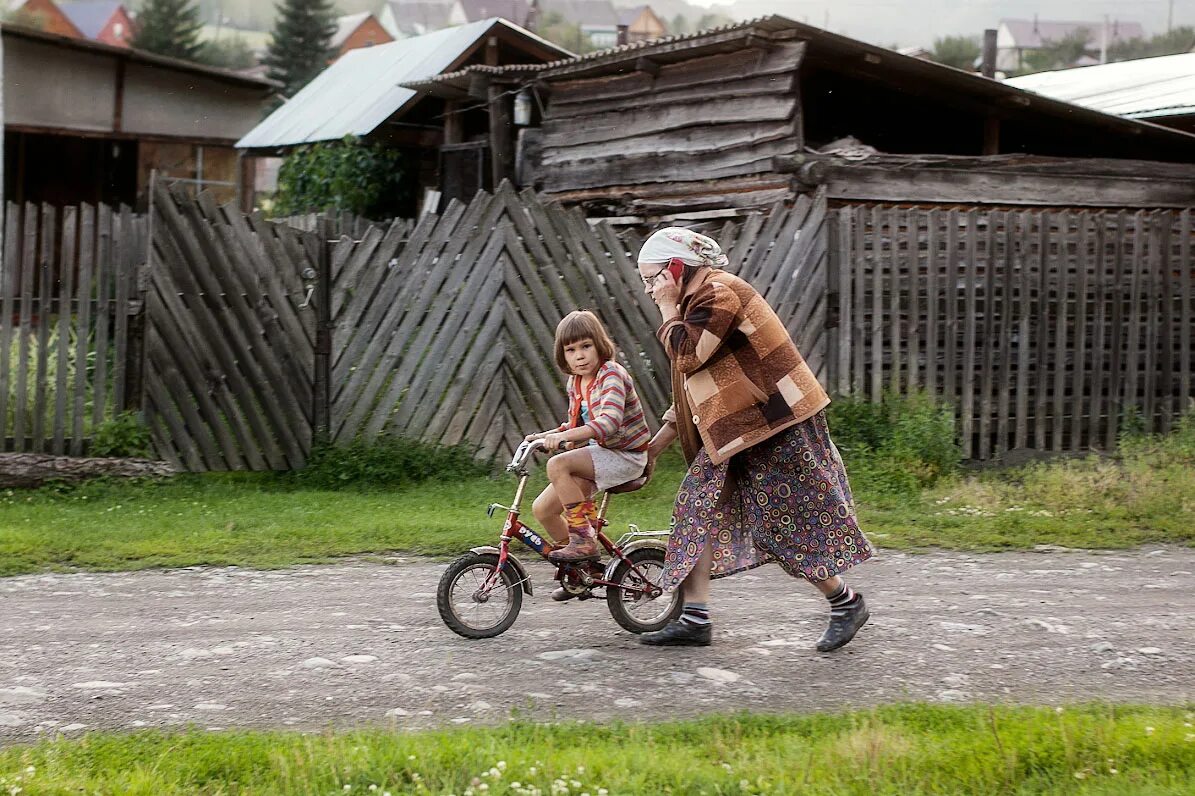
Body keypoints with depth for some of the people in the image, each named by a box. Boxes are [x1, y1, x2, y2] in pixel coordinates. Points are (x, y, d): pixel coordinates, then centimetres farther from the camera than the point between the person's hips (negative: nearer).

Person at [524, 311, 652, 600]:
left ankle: (584, 540, -20)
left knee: (558, 465, -29)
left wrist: (563, 435, -41)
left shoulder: (611, 374, -18)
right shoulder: (575, 383, 8)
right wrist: (545, 436, 1)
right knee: (542, 509, -1)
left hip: (626, 456, -8)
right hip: (601, 452, 8)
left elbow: (609, 422, -33)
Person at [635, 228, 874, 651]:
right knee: (699, 508, 3)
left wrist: (668, 309, -9)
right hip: (737, 431, 10)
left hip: (776, 426, -10)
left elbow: (687, 358, -23)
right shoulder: (700, 299, 18)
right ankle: (694, 618, 3)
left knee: (789, 521, -5)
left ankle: (847, 604, 13)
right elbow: (691, 387, 22)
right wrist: (657, 444, 21)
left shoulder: (718, 293, -15)